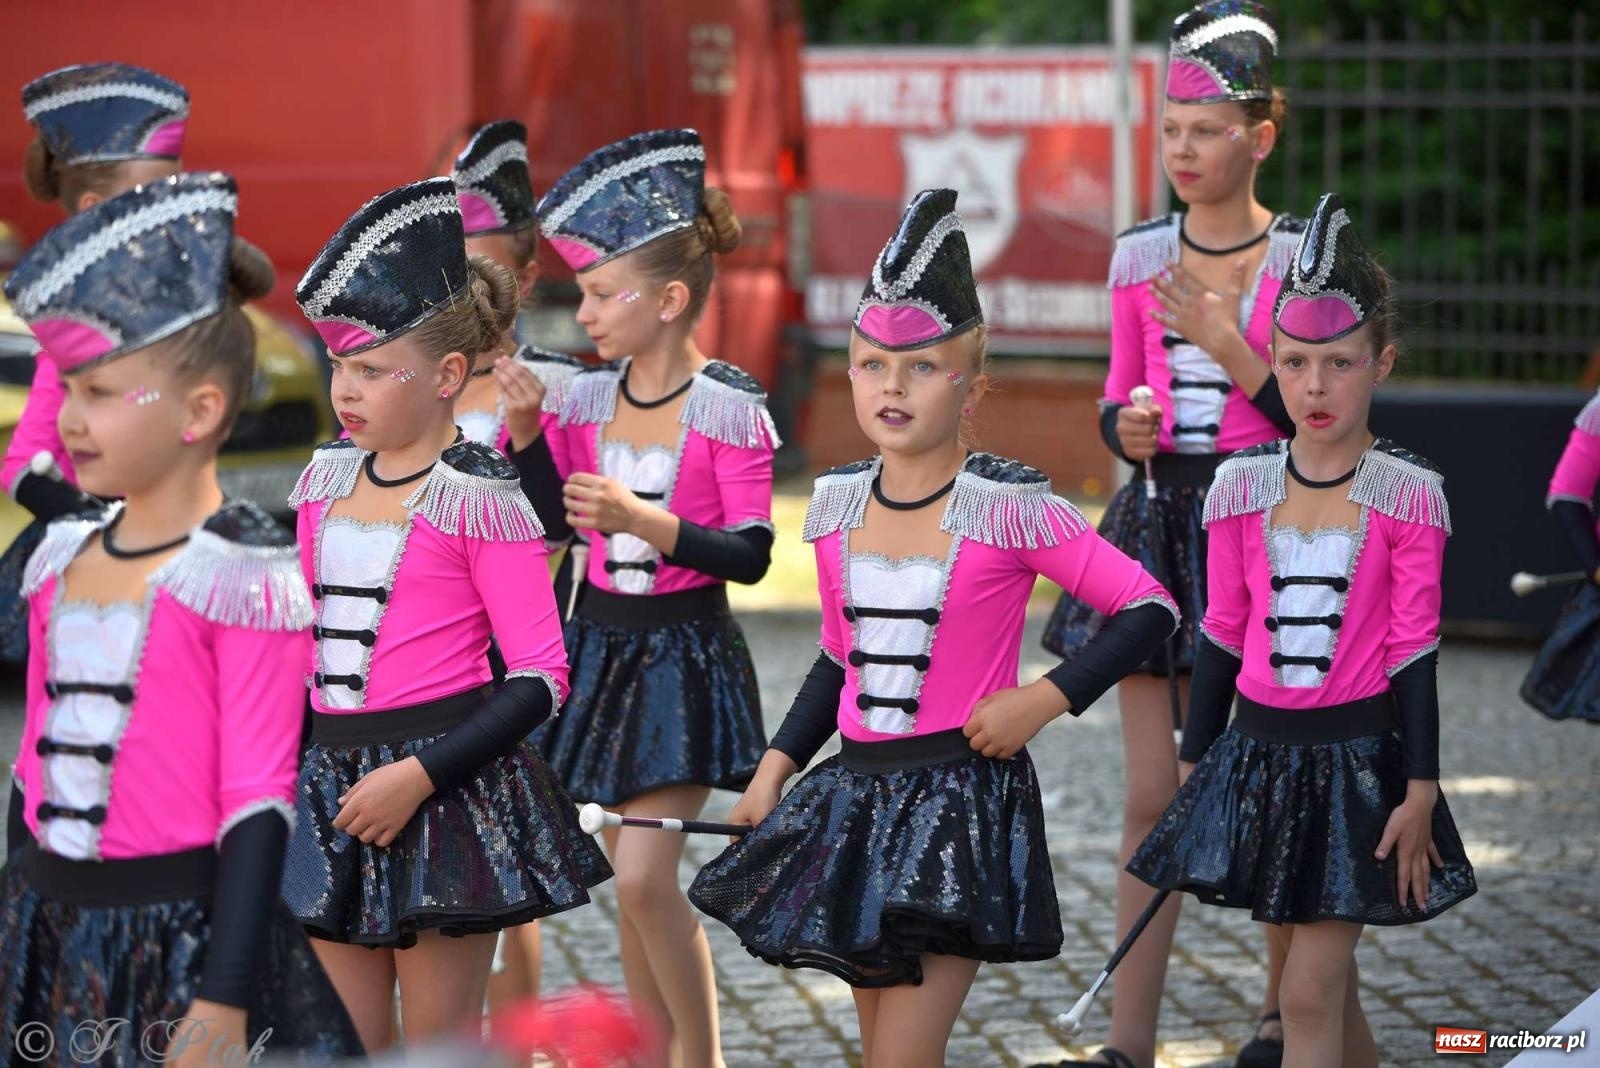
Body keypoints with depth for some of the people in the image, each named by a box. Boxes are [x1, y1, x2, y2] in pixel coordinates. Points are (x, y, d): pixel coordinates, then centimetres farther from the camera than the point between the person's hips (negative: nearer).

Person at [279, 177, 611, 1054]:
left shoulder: (480, 498, -11)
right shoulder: (324, 479, 7)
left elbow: (541, 677, -13)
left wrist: (420, 774, -20)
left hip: (443, 782, -5)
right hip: (330, 776, 6)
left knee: (437, 1047, 4)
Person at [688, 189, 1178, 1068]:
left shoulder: (1008, 507, -13)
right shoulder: (837, 504, 4)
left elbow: (1149, 609, -11)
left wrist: (1043, 699, -17)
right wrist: (777, 765, 10)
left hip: (961, 801, -6)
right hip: (857, 795, 6)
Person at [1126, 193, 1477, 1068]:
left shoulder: (1407, 493, -7)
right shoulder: (1240, 487, 1)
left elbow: (1415, 651, -6)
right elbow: (1222, 637, 8)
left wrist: (1420, 792, -9)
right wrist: (1193, 769, 9)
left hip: (1358, 757, -4)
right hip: (1258, 750, 4)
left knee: (1310, 995, -6)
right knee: (1322, 977, 14)